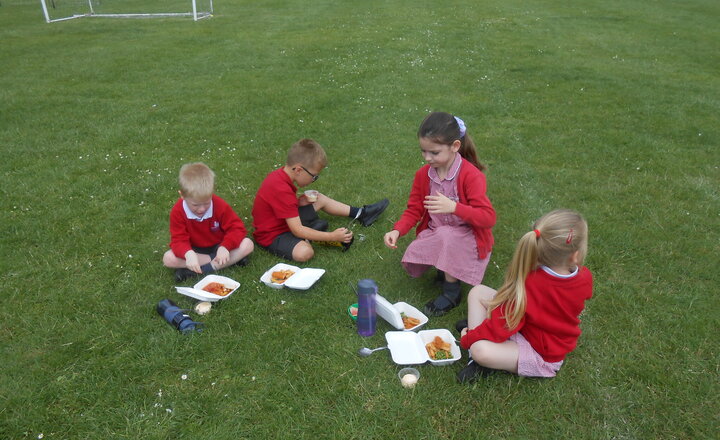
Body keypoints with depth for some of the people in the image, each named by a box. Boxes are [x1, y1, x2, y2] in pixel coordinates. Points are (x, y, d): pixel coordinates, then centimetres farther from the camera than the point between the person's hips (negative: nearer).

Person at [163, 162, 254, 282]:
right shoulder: (178, 211, -18)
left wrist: (225, 247, -35)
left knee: (248, 244, -26)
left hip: (219, 247, 0)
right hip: (195, 250, 1)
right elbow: (179, 240, -19)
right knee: (168, 258, -27)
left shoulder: (220, 205, -19)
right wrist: (188, 253, -43)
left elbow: (237, 228, -17)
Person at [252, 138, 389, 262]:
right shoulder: (281, 190, -33)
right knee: (304, 252, -37)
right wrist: (332, 237, -28)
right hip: (272, 234, -10)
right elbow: (297, 230, -32)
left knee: (321, 199, 14)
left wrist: (299, 200, -6)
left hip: (285, 220, 10)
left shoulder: (280, 174, -5)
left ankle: (360, 214, 22)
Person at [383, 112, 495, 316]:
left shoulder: (471, 175, -21)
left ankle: (451, 292, -14)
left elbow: (488, 217, -25)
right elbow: (414, 210, 3)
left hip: (467, 237, -4)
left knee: (446, 235, -36)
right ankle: (446, 267, 11)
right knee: (412, 261, -22)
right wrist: (397, 231, -16)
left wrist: (454, 207, -41)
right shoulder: (423, 174, -4)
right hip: (435, 234, 5)